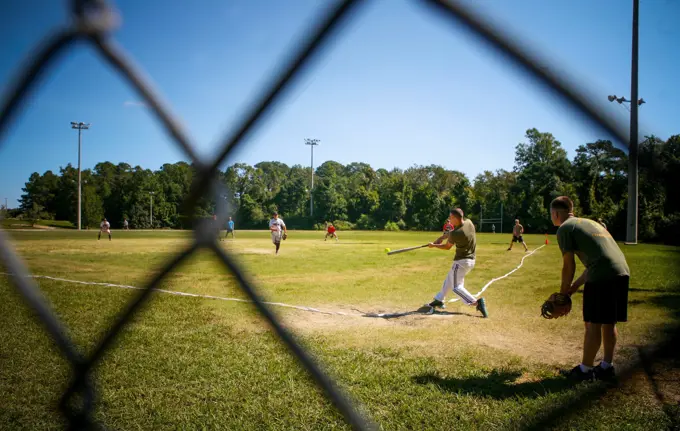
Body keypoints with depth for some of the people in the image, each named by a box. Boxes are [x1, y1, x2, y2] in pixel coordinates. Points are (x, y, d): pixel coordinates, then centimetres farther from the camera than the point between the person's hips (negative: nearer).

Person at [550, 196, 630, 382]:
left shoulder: (565, 228, 1)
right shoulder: (589, 222, 27)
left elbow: (569, 266, -1)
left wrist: (563, 292, 12)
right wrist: (574, 287, 27)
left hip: (602, 276, -8)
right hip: (622, 271, 8)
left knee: (593, 324, 1)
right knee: (609, 323, 16)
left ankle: (585, 370, 11)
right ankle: (607, 367, 25)